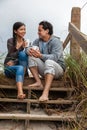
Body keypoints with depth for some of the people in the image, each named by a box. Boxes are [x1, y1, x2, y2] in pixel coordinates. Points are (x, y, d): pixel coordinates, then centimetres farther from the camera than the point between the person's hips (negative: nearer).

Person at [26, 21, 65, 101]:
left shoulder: (56, 41, -12)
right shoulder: (37, 41, 7)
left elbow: (55, 57, -26)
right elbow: (29, 49, -5)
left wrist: (40, 56, -40)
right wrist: (29, 50, -30)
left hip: (57, 68, -5)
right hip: (44, 69, 5)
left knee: (49, 62, -38)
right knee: (31, 57, -15)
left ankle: (45, 93, -53)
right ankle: (38, 82, -22)